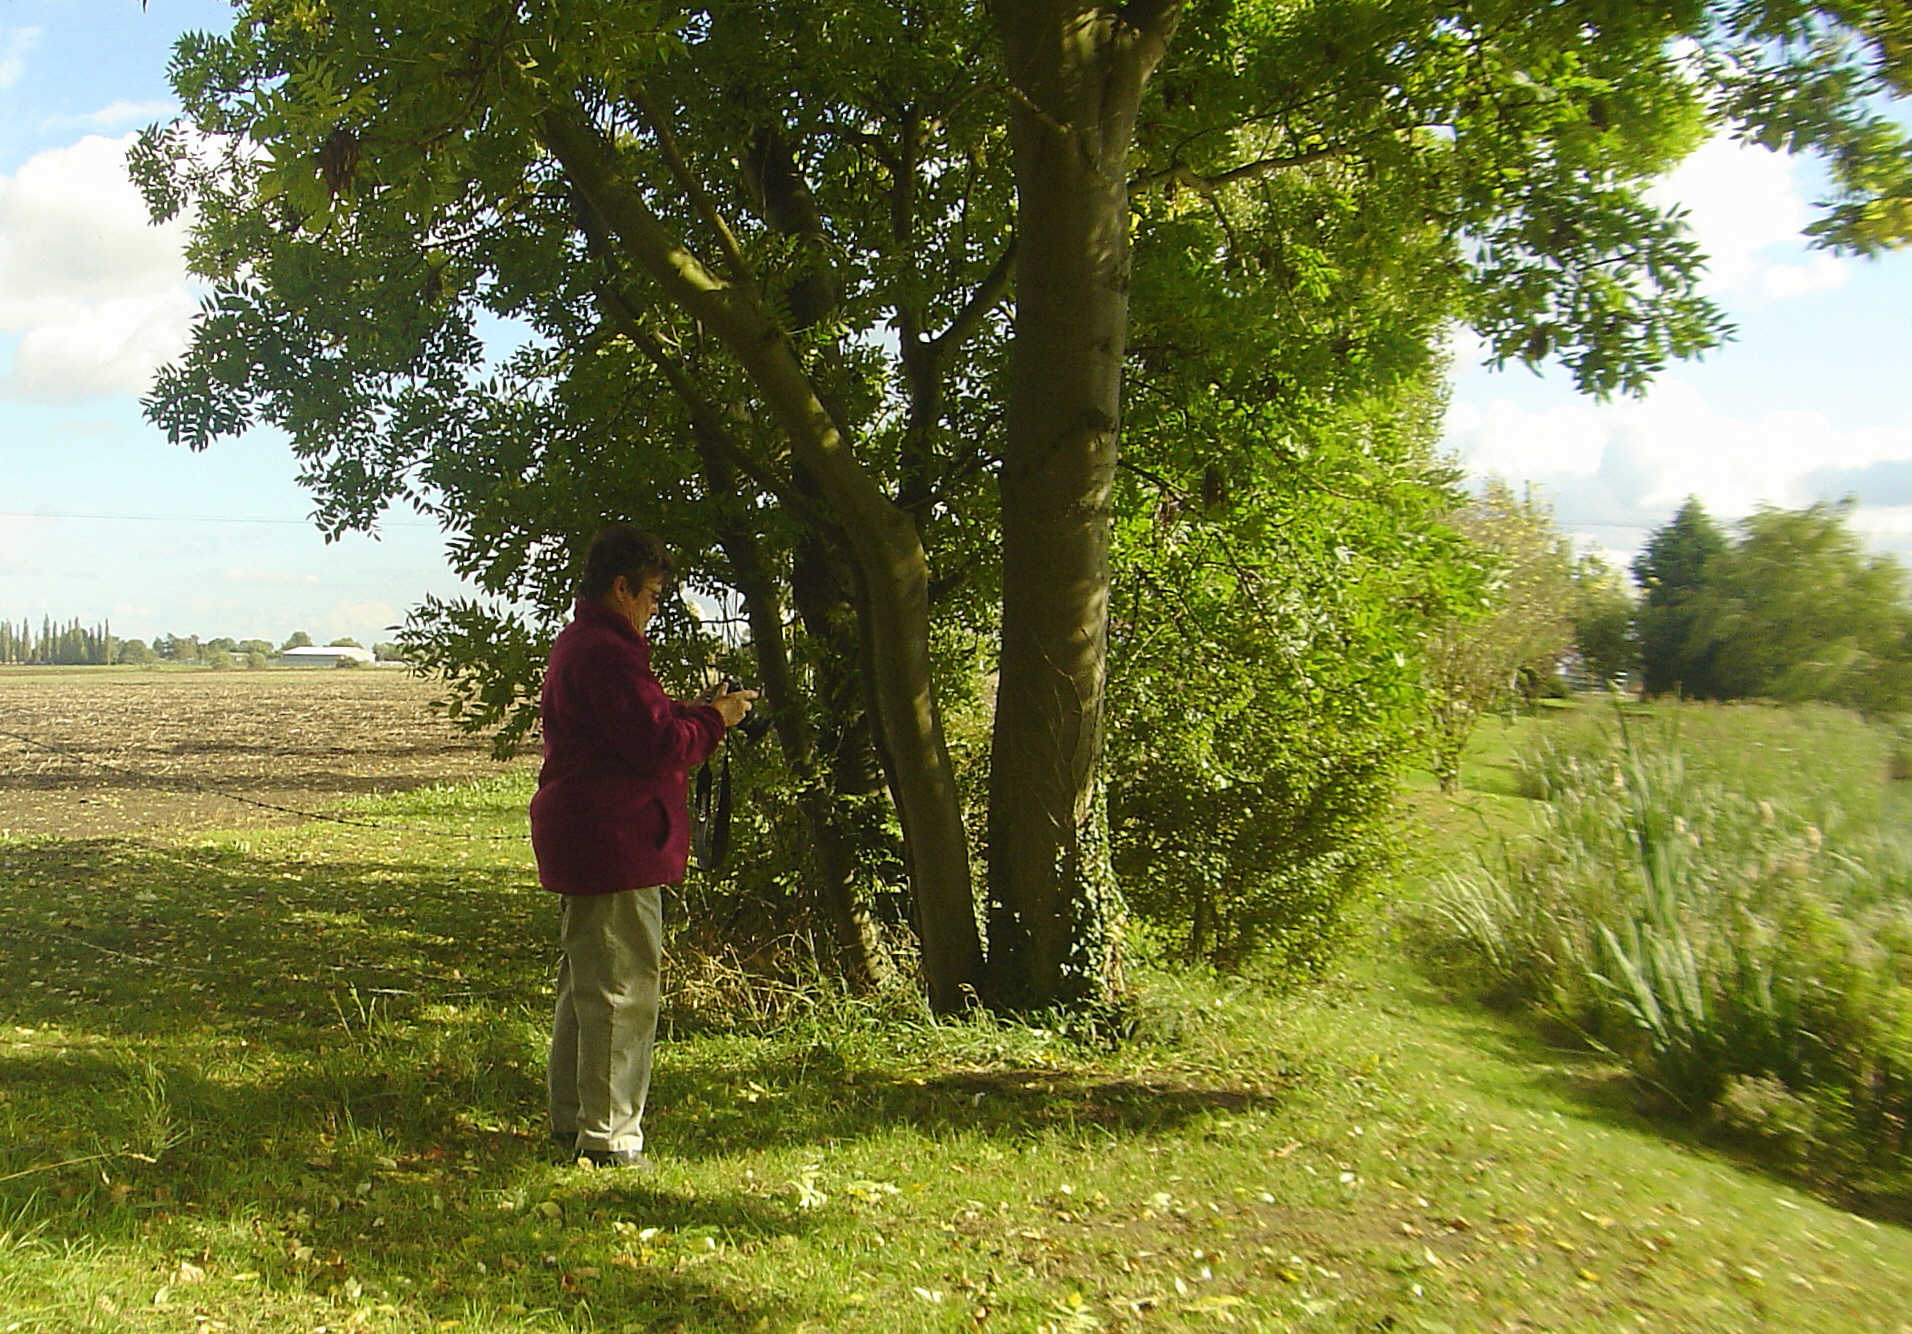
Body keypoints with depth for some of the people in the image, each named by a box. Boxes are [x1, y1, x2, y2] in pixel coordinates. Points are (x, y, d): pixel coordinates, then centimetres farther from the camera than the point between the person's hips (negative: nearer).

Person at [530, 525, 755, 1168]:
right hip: (614, 843, -12)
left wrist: (695, 710, 11)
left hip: (580, 841, 12)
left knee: (585, 980, 20)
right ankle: (608, 1136, 1)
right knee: (621, 988, -5)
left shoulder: (575, 644, 18)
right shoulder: (607, 653, -17)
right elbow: (657, 748, -21)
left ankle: (571, 1115, 32)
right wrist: (714, 719, -6)